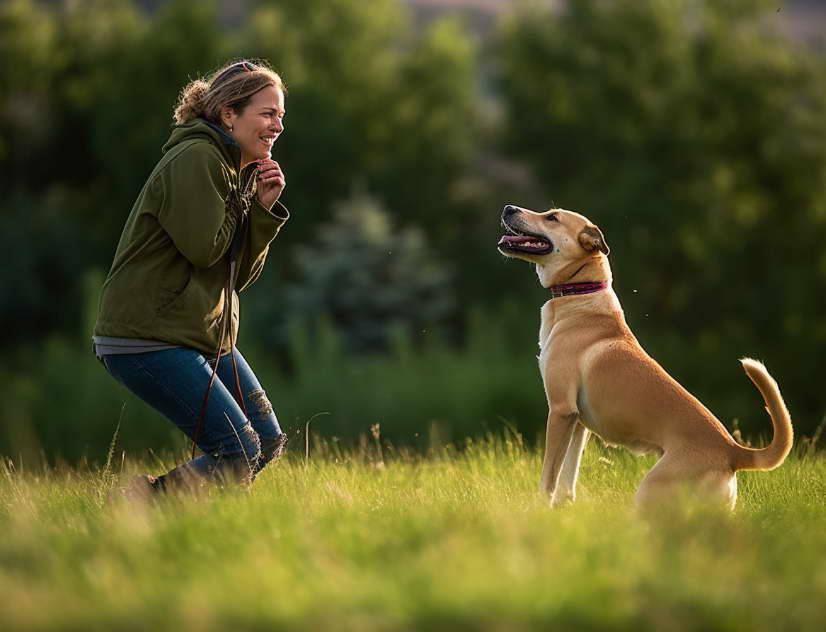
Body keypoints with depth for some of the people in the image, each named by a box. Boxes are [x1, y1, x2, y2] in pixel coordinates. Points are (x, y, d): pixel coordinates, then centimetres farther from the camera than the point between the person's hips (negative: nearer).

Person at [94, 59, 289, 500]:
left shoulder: (239, 170, 17)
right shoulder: (195, 159, -14)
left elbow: (240, 274, 12)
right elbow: (203, 247, -22)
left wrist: (264, 208, 0)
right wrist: (242, 202, -7)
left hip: (204, 335, 10)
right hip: (148, 339, -10)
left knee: (268, 442, 10)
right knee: (240, 455, -15)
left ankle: (152, 498, 13)